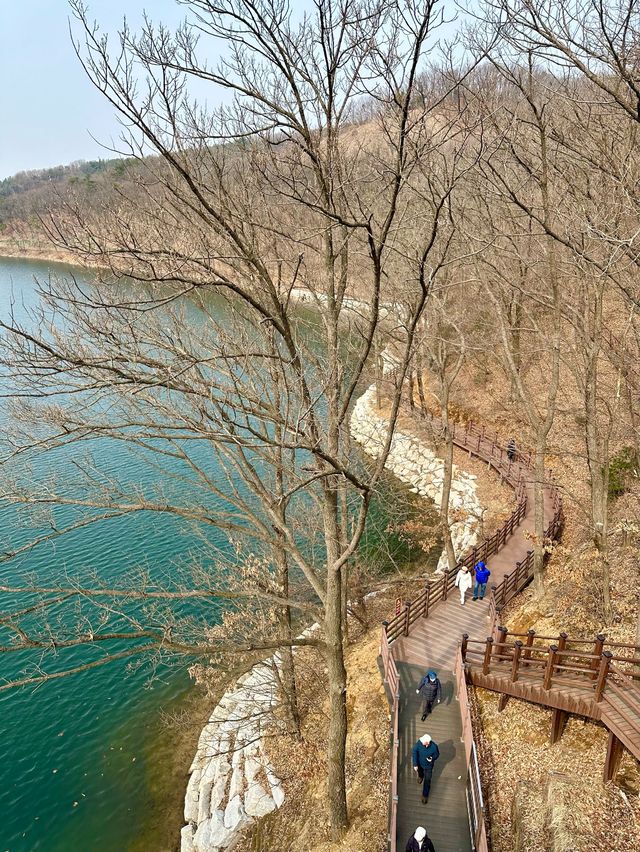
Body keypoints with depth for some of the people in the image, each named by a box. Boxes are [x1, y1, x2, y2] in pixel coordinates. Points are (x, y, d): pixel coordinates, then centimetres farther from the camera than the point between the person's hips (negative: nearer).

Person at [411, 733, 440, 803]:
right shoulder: (419, 743, -33)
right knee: (420, 771, 32)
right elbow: (414, 752, -21)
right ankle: (420, 776, 69)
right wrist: (415, 765, -23)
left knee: (427, 781, 12)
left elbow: (437, 754, -12)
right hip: (420, 763, 2)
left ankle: (425, 795, 37)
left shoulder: (434, 746, -34)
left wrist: (432, 758, -32)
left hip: (428, 766, -1)